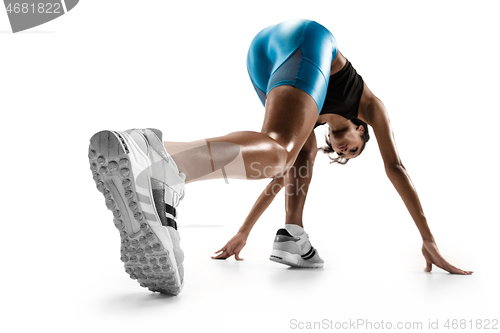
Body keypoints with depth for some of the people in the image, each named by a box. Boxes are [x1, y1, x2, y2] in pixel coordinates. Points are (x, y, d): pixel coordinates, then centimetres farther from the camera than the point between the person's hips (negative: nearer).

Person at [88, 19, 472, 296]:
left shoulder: (318, 119, 43)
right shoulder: (370, 104, 36)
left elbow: (282, 176, 40)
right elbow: (395, 167, 27)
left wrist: (244, 233, 41)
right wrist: (429, 240, 27)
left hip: (263, 47, 6)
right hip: (306, 40, -5)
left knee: (302, 153, 26)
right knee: (276, 151, -27)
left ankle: (293, 236, 4)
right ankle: (156, 163, -56)